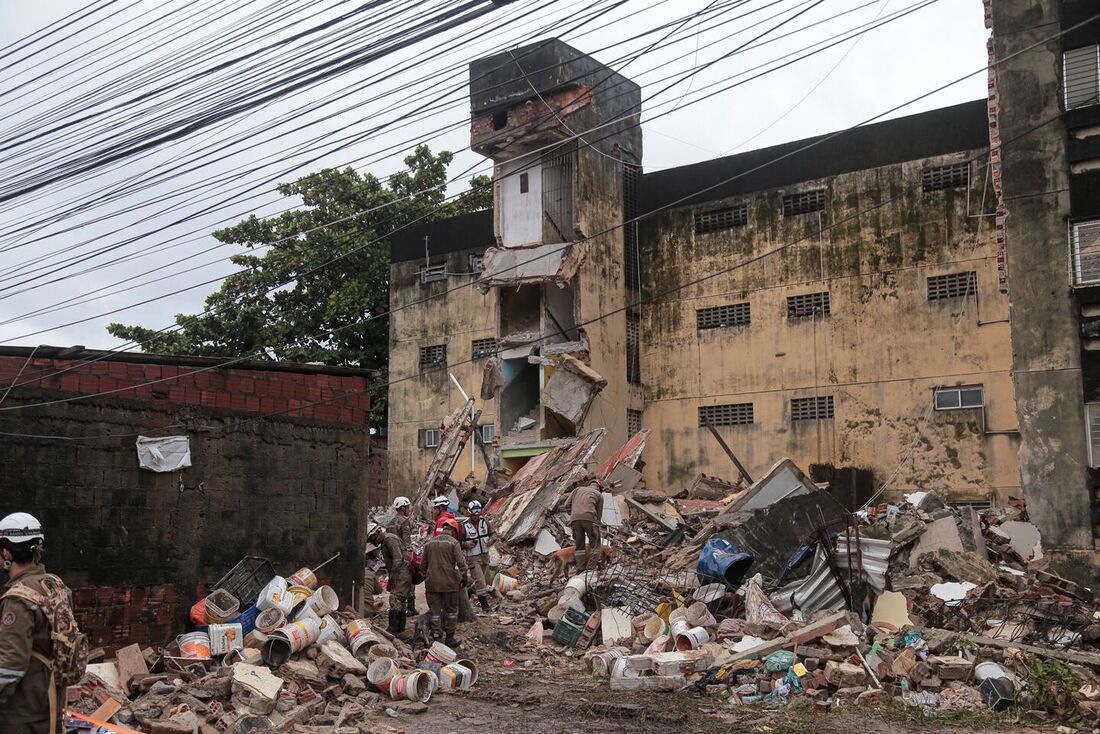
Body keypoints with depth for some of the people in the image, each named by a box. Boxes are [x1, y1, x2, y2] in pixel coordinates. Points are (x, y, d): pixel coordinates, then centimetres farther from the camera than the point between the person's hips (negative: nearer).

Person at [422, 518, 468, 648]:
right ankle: (450, 638, 14)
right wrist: (464, 578, 1)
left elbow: (424, 564, 18)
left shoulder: (429, 543, 11)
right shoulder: (453, 542, -6)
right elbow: (461, 563, -11)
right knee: (451, 610, 10)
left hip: (432, 583, 4)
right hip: (449, 582, -4)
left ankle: (436, 637, 11)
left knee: (435, 611, 9)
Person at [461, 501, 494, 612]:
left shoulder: (485, 522, 0)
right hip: (473, 557, -5)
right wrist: (466, 545, -26)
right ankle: (484, 604, -4)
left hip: (485, 555, 5)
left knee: (485, 580, 16)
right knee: (479, 580, -11)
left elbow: (491, 534, 11)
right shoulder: (464, 526, -12)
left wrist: (491, 540, -12)